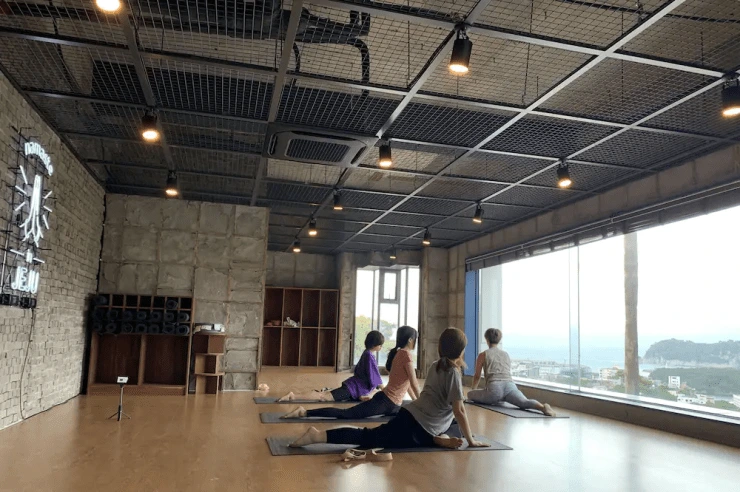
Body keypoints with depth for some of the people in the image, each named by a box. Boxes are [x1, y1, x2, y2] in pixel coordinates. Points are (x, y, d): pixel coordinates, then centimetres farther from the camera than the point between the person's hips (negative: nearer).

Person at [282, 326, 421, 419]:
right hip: (386, 401, -9)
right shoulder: (406, 354, -14)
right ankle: (304, 412, -20)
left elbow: (406, 383, 24)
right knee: (346, 413, -13)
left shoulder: (398, 353, 17)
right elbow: (414, 383, -12)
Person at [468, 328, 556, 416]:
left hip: (495, 388, -3)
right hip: (510, 385, 3)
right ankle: (542, 407, -52)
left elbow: (477, 376, 25)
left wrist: (473, 390, 45)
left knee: (470, 394, 17)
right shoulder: (506, 354, 28)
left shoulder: (483, 355, 16)